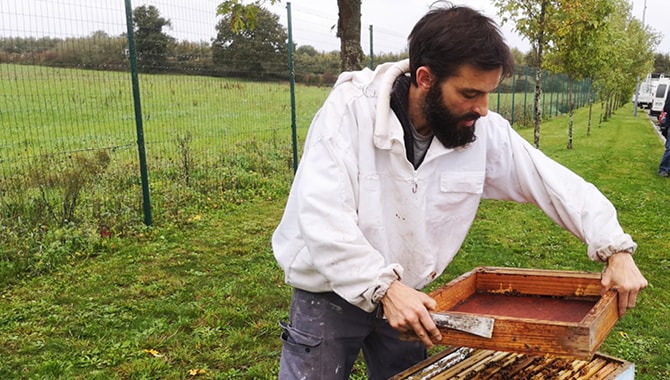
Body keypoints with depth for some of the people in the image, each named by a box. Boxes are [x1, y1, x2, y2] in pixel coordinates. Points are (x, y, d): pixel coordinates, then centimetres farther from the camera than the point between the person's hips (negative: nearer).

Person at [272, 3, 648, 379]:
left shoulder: (485, 131, -12)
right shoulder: (351, 109, -24)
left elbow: (556, 184, -4)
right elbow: (322, 218, -31)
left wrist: (616, 249, -14)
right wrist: (384, 287, -39)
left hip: (407, 295, 4)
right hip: (329, 292, -3)